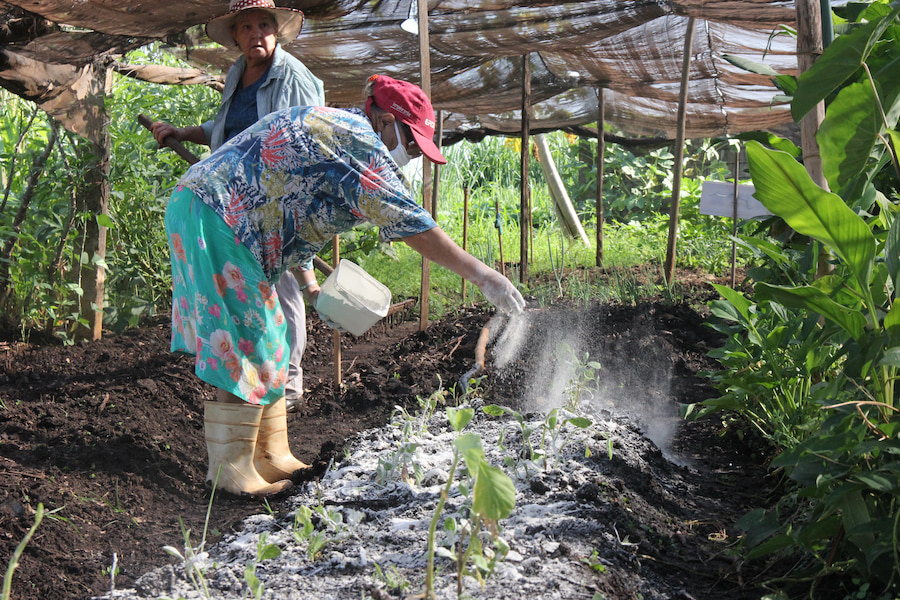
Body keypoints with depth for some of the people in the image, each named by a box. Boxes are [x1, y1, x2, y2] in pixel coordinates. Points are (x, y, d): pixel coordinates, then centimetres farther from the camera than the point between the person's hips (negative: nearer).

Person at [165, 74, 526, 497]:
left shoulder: (330, 129, 19)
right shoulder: (358, 139, -14)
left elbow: (294, 215, 22)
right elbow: (406, 220, -21)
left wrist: (309, 285, 13)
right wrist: (481, 274, -21)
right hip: (213, 217, -11)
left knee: (266, 345, 12)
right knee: (247, 345, -7)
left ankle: (270, 459, 20)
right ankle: (231, 472, 1)